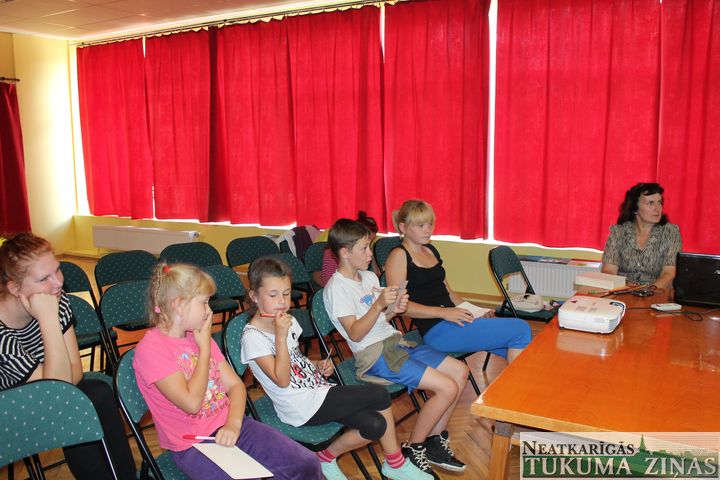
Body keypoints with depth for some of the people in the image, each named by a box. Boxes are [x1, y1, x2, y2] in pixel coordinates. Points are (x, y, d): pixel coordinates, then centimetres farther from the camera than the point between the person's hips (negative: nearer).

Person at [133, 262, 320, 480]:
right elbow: (192, 403, -20)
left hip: (230, 427, 6)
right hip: (193, 445, -6)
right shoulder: (150, 349, -13)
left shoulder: (199, 336, 10)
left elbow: (235, 384, 6)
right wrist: (205, 347, -11)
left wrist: (234, 423, -13)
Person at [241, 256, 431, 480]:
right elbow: (282, 380, -21)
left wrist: (318, 365, 2)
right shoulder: (252, 336, -17)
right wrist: (281, 336, -28)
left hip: (316, 389, 8)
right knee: (380, 395, -11)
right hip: (301, 407, -8)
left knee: (375, 425, -11)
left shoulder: (287, 320, 8)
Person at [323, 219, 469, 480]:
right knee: (447, 388, -17)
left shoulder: (369, 276, 13)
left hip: (395, 341, 9)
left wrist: (394, 309, -2)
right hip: (374, 354, -9)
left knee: (460, 371, 2)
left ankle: (434, 440, 11)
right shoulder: (337, 287, -13)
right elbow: (355, 333, -18)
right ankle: (412, 450, 1)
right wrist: (379, 304, -29)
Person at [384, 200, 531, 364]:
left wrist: (470, 311, 8)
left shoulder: (431, 250, 20)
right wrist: (443, 312, -21)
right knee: (520, 329, -13)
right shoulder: (399, 255, -5)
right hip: (437, 331, -8)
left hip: (452, 318, 8)